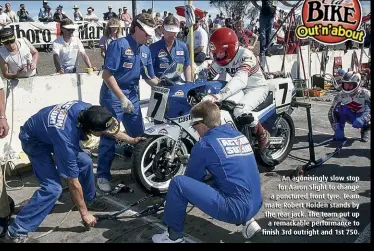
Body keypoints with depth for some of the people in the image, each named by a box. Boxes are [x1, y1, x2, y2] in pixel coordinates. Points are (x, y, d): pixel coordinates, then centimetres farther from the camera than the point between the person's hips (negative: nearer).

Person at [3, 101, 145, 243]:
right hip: (34, 140, -7)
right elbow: (73, 182, -28)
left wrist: (131, 140, 6)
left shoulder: (87, 110, -26)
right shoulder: (67, 139, -41)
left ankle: (89, 200, 28)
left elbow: (109, 126, -1)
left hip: (50, 129, 8)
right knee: (53, 187, -20)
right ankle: (17, 232, -9)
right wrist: (84, 213, -17)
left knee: (85, 162, 4)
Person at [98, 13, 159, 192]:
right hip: (113, 96, -7)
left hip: (133, 97, 7)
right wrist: (122, 98, -22)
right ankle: (103, 175, 10)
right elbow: (107, 74, -18)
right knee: (109, 138, -3)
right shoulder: (119, 45, -13)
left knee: (139, 136, 12)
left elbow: (149, 78, 15)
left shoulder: (145, 50, 9)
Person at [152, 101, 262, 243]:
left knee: (178, 183, -7)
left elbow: (192, 178, 6)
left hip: (235, 209, -8)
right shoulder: (239, 135, 13)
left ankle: (174, 236, 9)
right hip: (254, 206, 8)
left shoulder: (205, 144, -8)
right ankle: (247, 221, 19)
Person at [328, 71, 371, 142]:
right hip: (351, 117, 2)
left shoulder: (364, 93, -26)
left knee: (358, 123, -35)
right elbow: (331, 112, -20)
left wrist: (363, 119, -45)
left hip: (362, 116, -2)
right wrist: (336, 128, -27)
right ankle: (339, 131, -13)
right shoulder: (341, 95, -20)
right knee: (342, 108, -26)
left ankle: (365, 129, 2)